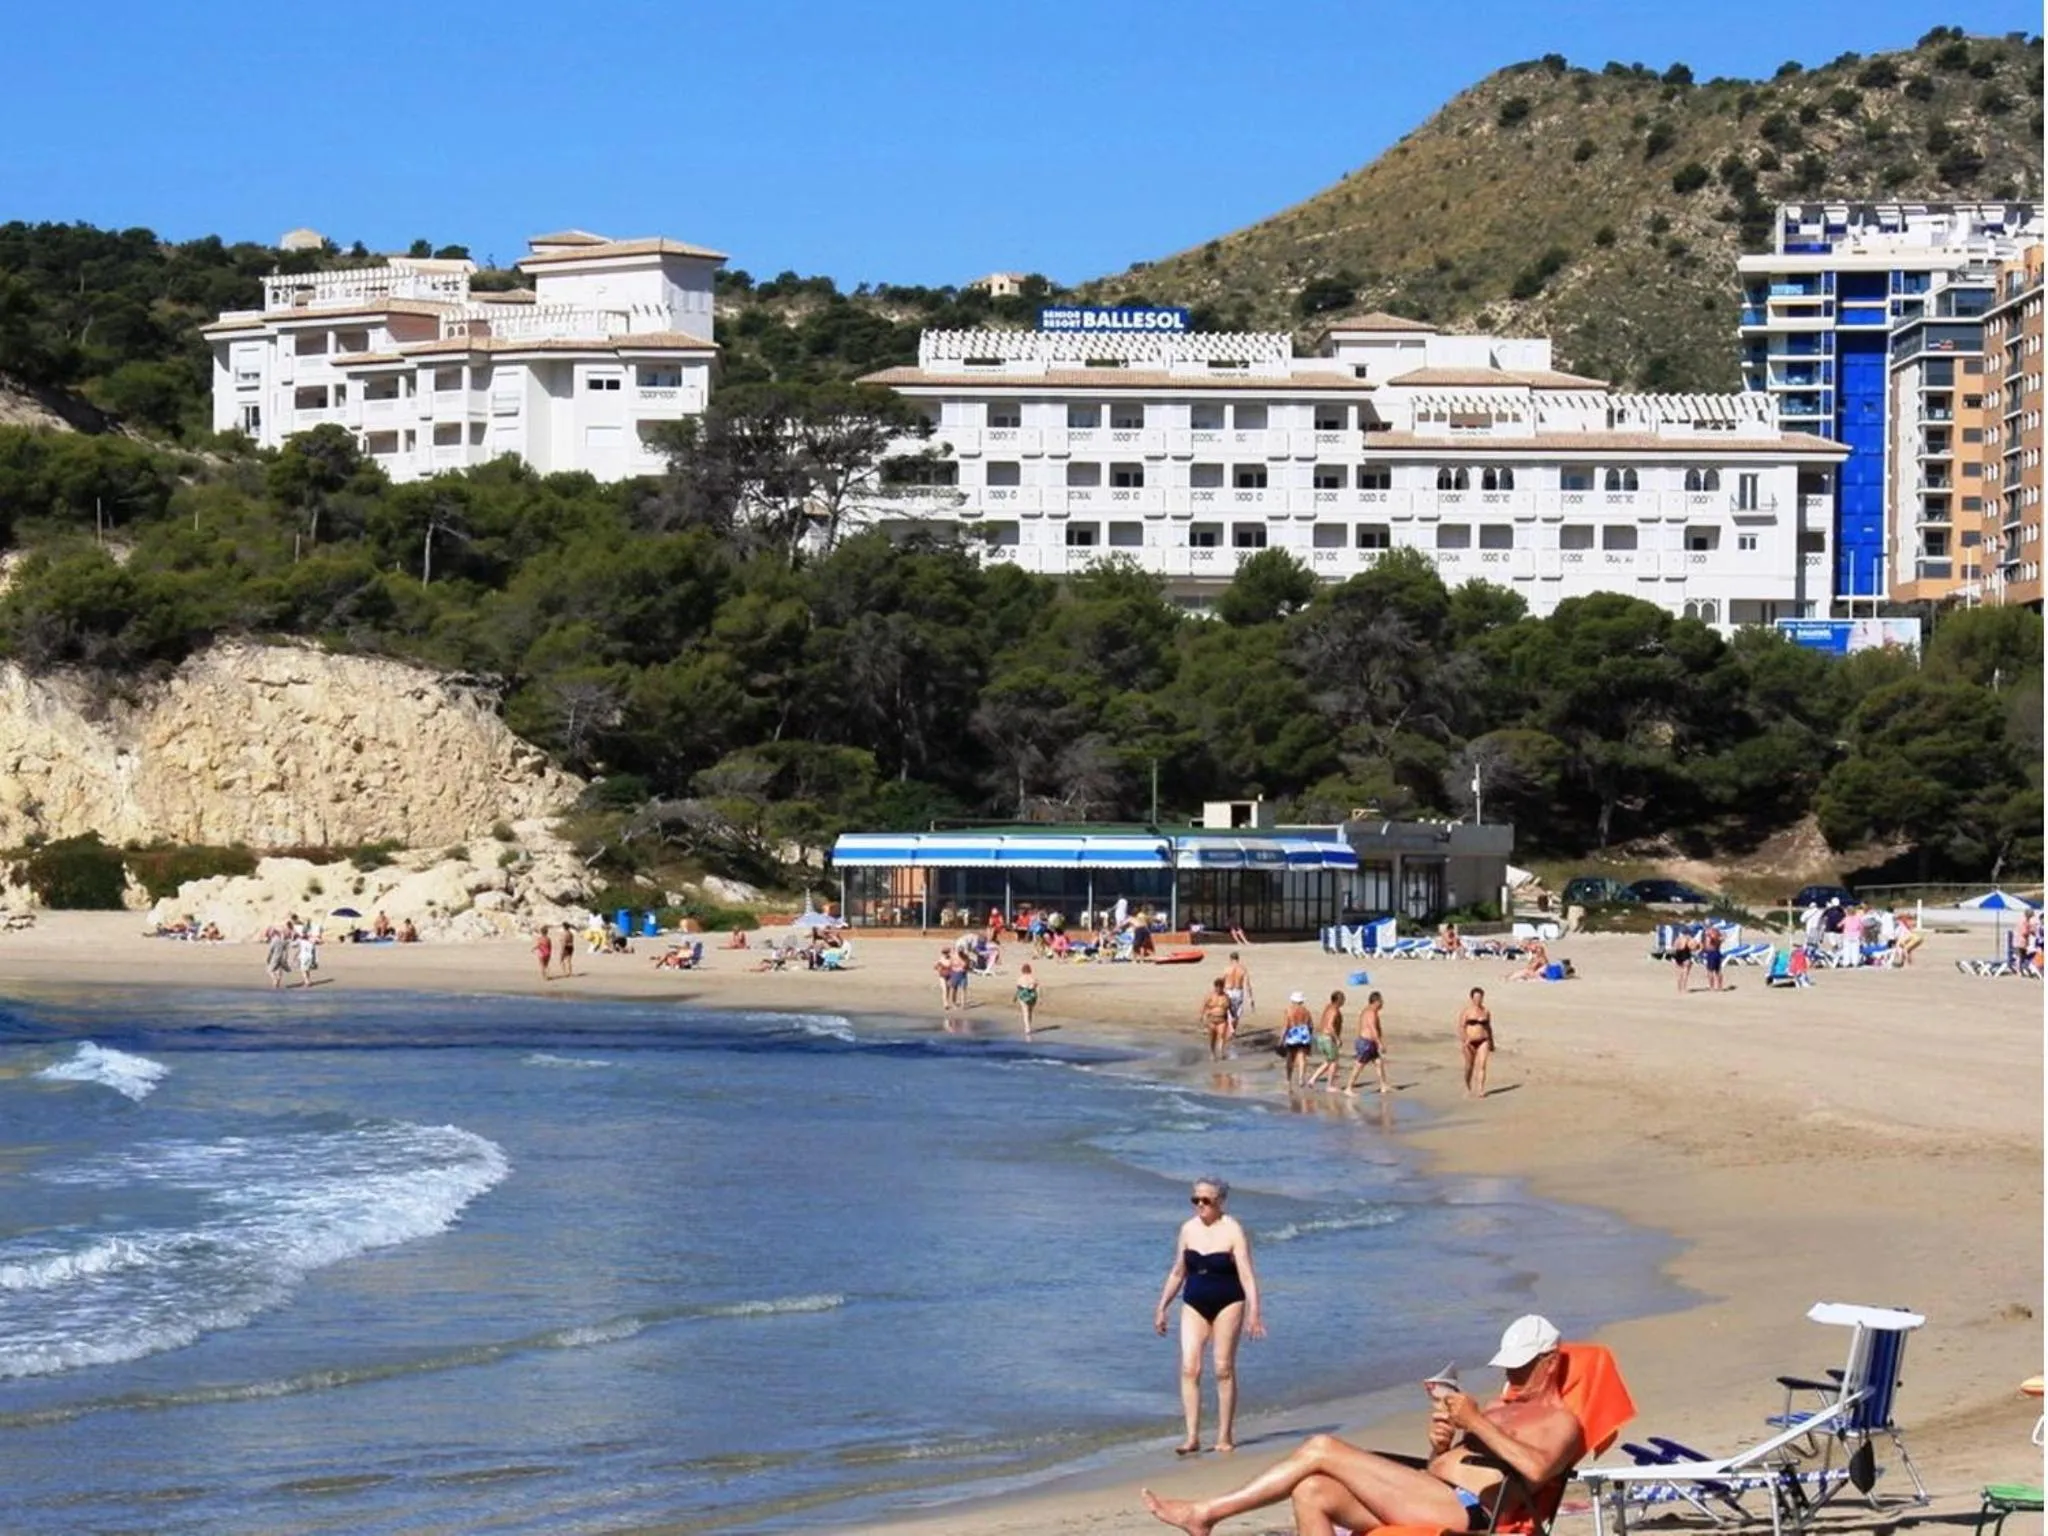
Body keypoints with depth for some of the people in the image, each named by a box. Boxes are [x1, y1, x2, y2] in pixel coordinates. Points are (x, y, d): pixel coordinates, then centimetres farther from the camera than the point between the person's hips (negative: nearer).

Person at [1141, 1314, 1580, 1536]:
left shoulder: (1561, 1421, 5)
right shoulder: (1500, 1407, 32)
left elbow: (1537, 1469, -20)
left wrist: (1476, 1424, -20)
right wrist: (1441, 1443, 4)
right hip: (1431, 1500, 9)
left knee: (1322, 1449, -13)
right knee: (1311, 1492, -13)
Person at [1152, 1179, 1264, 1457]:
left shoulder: (1233, 1231, -8)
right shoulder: (1188, 1229, 6)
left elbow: (1247, 1275, -12)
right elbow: (1177, 1272, 15)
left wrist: (1253, 1313, -20)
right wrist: (1162, 1308, 15)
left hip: (1227, 1305, -4)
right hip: (1194, 1306, 4)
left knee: (1224, 1369, 1)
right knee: (1189, 1368, -8)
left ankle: (1225, 1436, 10)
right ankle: (1192, 1437, -8)